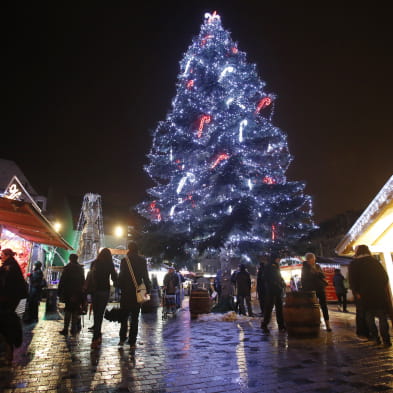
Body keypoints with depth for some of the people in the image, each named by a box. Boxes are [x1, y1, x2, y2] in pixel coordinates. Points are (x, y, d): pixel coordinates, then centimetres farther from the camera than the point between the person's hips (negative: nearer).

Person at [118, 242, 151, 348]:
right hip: (137, 292, 1)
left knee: (124, 315, 15)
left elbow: (121, 276, -5)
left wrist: (121, 287, 4)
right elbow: (145, 276, -1)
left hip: (126, 291, 0)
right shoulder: (142, 260, -2)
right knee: (135, 317, 6)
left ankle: (122, 338, 14)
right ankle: (132, 342, 8)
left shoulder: (124, 260, -5)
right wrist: (147, 289, 5)